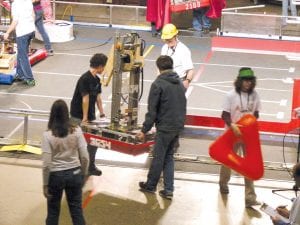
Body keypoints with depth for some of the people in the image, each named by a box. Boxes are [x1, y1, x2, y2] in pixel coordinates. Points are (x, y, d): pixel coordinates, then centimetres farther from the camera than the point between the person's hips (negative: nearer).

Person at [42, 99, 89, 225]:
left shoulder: (47, 135, -15)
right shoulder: (76, 131, -9)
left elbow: (46, 164, -14)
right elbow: (84, 157, -6)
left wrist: (45, 184, -4)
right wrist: (84, 174, 9)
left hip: (56, 176, -2)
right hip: (74, 174, 2)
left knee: (53, 212, 14)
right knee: (77, 210, 13)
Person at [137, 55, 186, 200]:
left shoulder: (158, 84, -14)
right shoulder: (180, 83, 8)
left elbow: (152, 110, -14)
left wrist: (145, 130, -8)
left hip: (165, 127, -7)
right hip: (178, 126, 7)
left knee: (158, 157, 7)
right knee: (169, 157, 15)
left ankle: (150, 185, 22)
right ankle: (168, 189, 11)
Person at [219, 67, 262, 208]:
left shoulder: (254, 95, -5)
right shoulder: (231, 95, -14)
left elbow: (256, 113, 7)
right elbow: (225, 115, -13)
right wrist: (232, 125, -30)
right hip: (233, 133, -2)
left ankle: (250, 197, -1)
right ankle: (223, 184, 46)